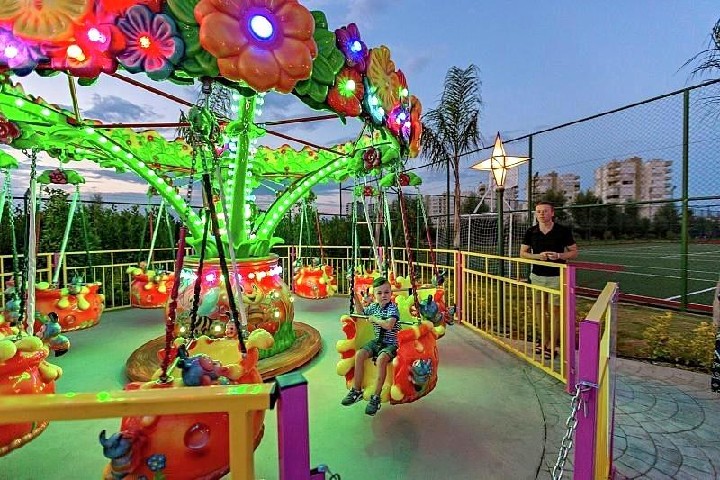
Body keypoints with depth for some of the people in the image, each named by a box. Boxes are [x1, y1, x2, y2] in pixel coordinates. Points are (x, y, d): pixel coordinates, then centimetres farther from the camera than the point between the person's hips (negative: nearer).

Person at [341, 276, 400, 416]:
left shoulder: (393, 308, -14)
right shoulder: (373, 307, 6)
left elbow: (389, 325, -30)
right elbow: (361, 312, 24)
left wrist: (374, 319, -18)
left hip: (391, 343, -6)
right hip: (377, 341, 7)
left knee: (381, 359, -33)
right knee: (359, 354, -15)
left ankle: (376, 397, -21)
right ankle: (356, 390, -3)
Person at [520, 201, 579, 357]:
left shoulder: (563, 230, -6)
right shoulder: (531, 232, 1)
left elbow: (574, 252, 1)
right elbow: (523, 253, 6)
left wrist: (558, 255, -19)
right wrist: (538, 256, -13)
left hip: (556, 277, -3)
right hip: (537, 276, 3)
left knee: (555, 310, 2)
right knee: (541, 309, 10)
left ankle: (552, 345, 14)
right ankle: (545, 341, 25)